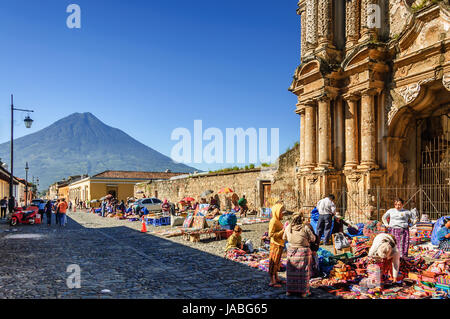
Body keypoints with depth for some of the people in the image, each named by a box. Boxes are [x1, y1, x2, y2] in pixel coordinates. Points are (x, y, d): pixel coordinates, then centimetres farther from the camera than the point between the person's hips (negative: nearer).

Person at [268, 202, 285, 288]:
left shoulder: (277, 221, 11)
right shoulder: (273, 221, -18)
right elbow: (271, 235, -21)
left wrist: (285, 229, 8)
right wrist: (282, 231, -22)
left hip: (280, 244, 9)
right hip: (275, 245, -9)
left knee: (277, 262, 17)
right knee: (273, 262, -2)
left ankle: (276, 279, 29)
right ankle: (272, 282, 5)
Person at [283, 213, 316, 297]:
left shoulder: (288, 227, -4)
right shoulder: (305, 228, -15)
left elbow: (284, 237, 10)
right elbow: (313, 239, -8)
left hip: (291, 251, 3)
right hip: (303, 252, -3)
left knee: (291, 271, 15)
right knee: (303, 272, 9)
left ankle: (289, 290, 23)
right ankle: (304, 292, 17)